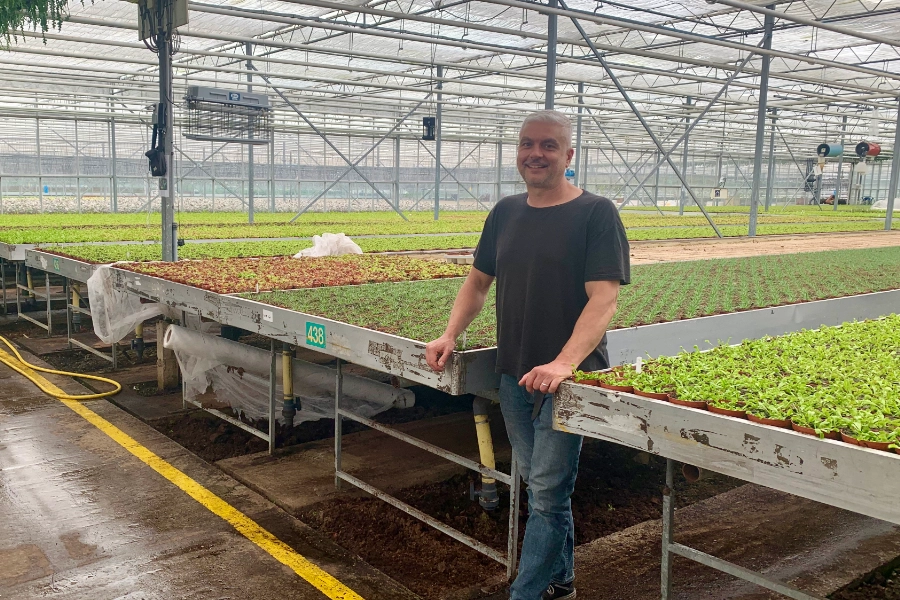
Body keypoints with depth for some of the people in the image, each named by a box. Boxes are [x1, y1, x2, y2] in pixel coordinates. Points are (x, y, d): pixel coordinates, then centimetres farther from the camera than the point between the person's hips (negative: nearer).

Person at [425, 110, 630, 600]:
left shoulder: (595, 213, -10)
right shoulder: (505, 212, 9)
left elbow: (604, 299, -19)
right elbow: (477, 282, 17)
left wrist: (564, 363, -31)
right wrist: (451, 335, 2)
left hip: (567, 378, -6)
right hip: (514, 375, 6)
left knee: (548, 492, -2)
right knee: (537, 484, 17)